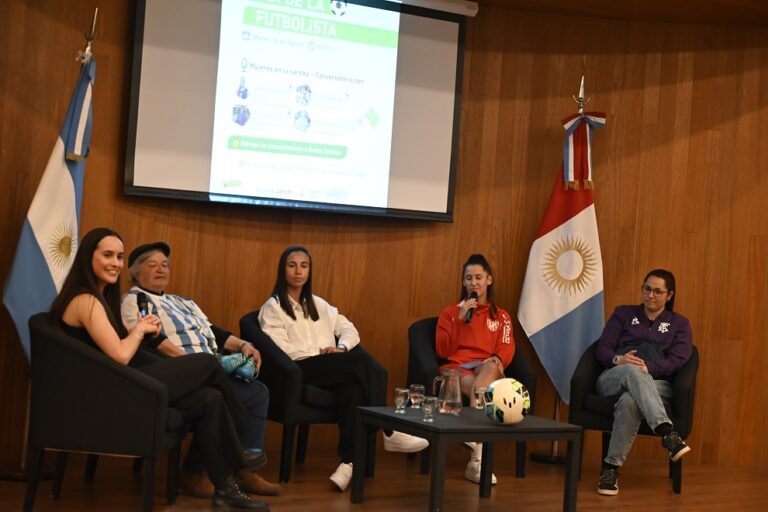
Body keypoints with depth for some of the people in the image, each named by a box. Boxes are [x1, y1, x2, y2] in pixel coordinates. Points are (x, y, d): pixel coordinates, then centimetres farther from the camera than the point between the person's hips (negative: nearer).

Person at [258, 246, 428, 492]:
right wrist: (320, 353, -13)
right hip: (300, 371, -6)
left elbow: (349, 329, 18)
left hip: (331, 370, 6)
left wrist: (341, 347, -5)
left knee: (353, 386, -32)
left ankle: (349, 460, -34)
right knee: (362, 360, -29)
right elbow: (280, 349, -8)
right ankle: (388, 432, -23)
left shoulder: (318, 304, 26)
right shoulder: (272, 308, 7)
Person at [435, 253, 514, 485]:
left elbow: (506, 349, 7)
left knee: (490, 367, -41)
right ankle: (478, 456, -55)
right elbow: (442, 351, 5)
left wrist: (497, 360, -18)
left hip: (488, 370, 1)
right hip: (456, 369, -1)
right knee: (480, 391, -39)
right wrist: (460, 319, -4)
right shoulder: (450, 312, 19)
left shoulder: (501, 316, 24)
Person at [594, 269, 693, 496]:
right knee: (632, 371, -40)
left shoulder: (679, 323, 18)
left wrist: (649, 367, -17)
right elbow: (602, 349, 8)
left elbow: (677, 361, 1)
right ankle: (667, 433, -54)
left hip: (656, 385, 0)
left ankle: (611, 466, -34)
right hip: (614, 379, 1)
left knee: (630, 401, -40)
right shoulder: (623, 314, 19)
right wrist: (618, 360, -16)